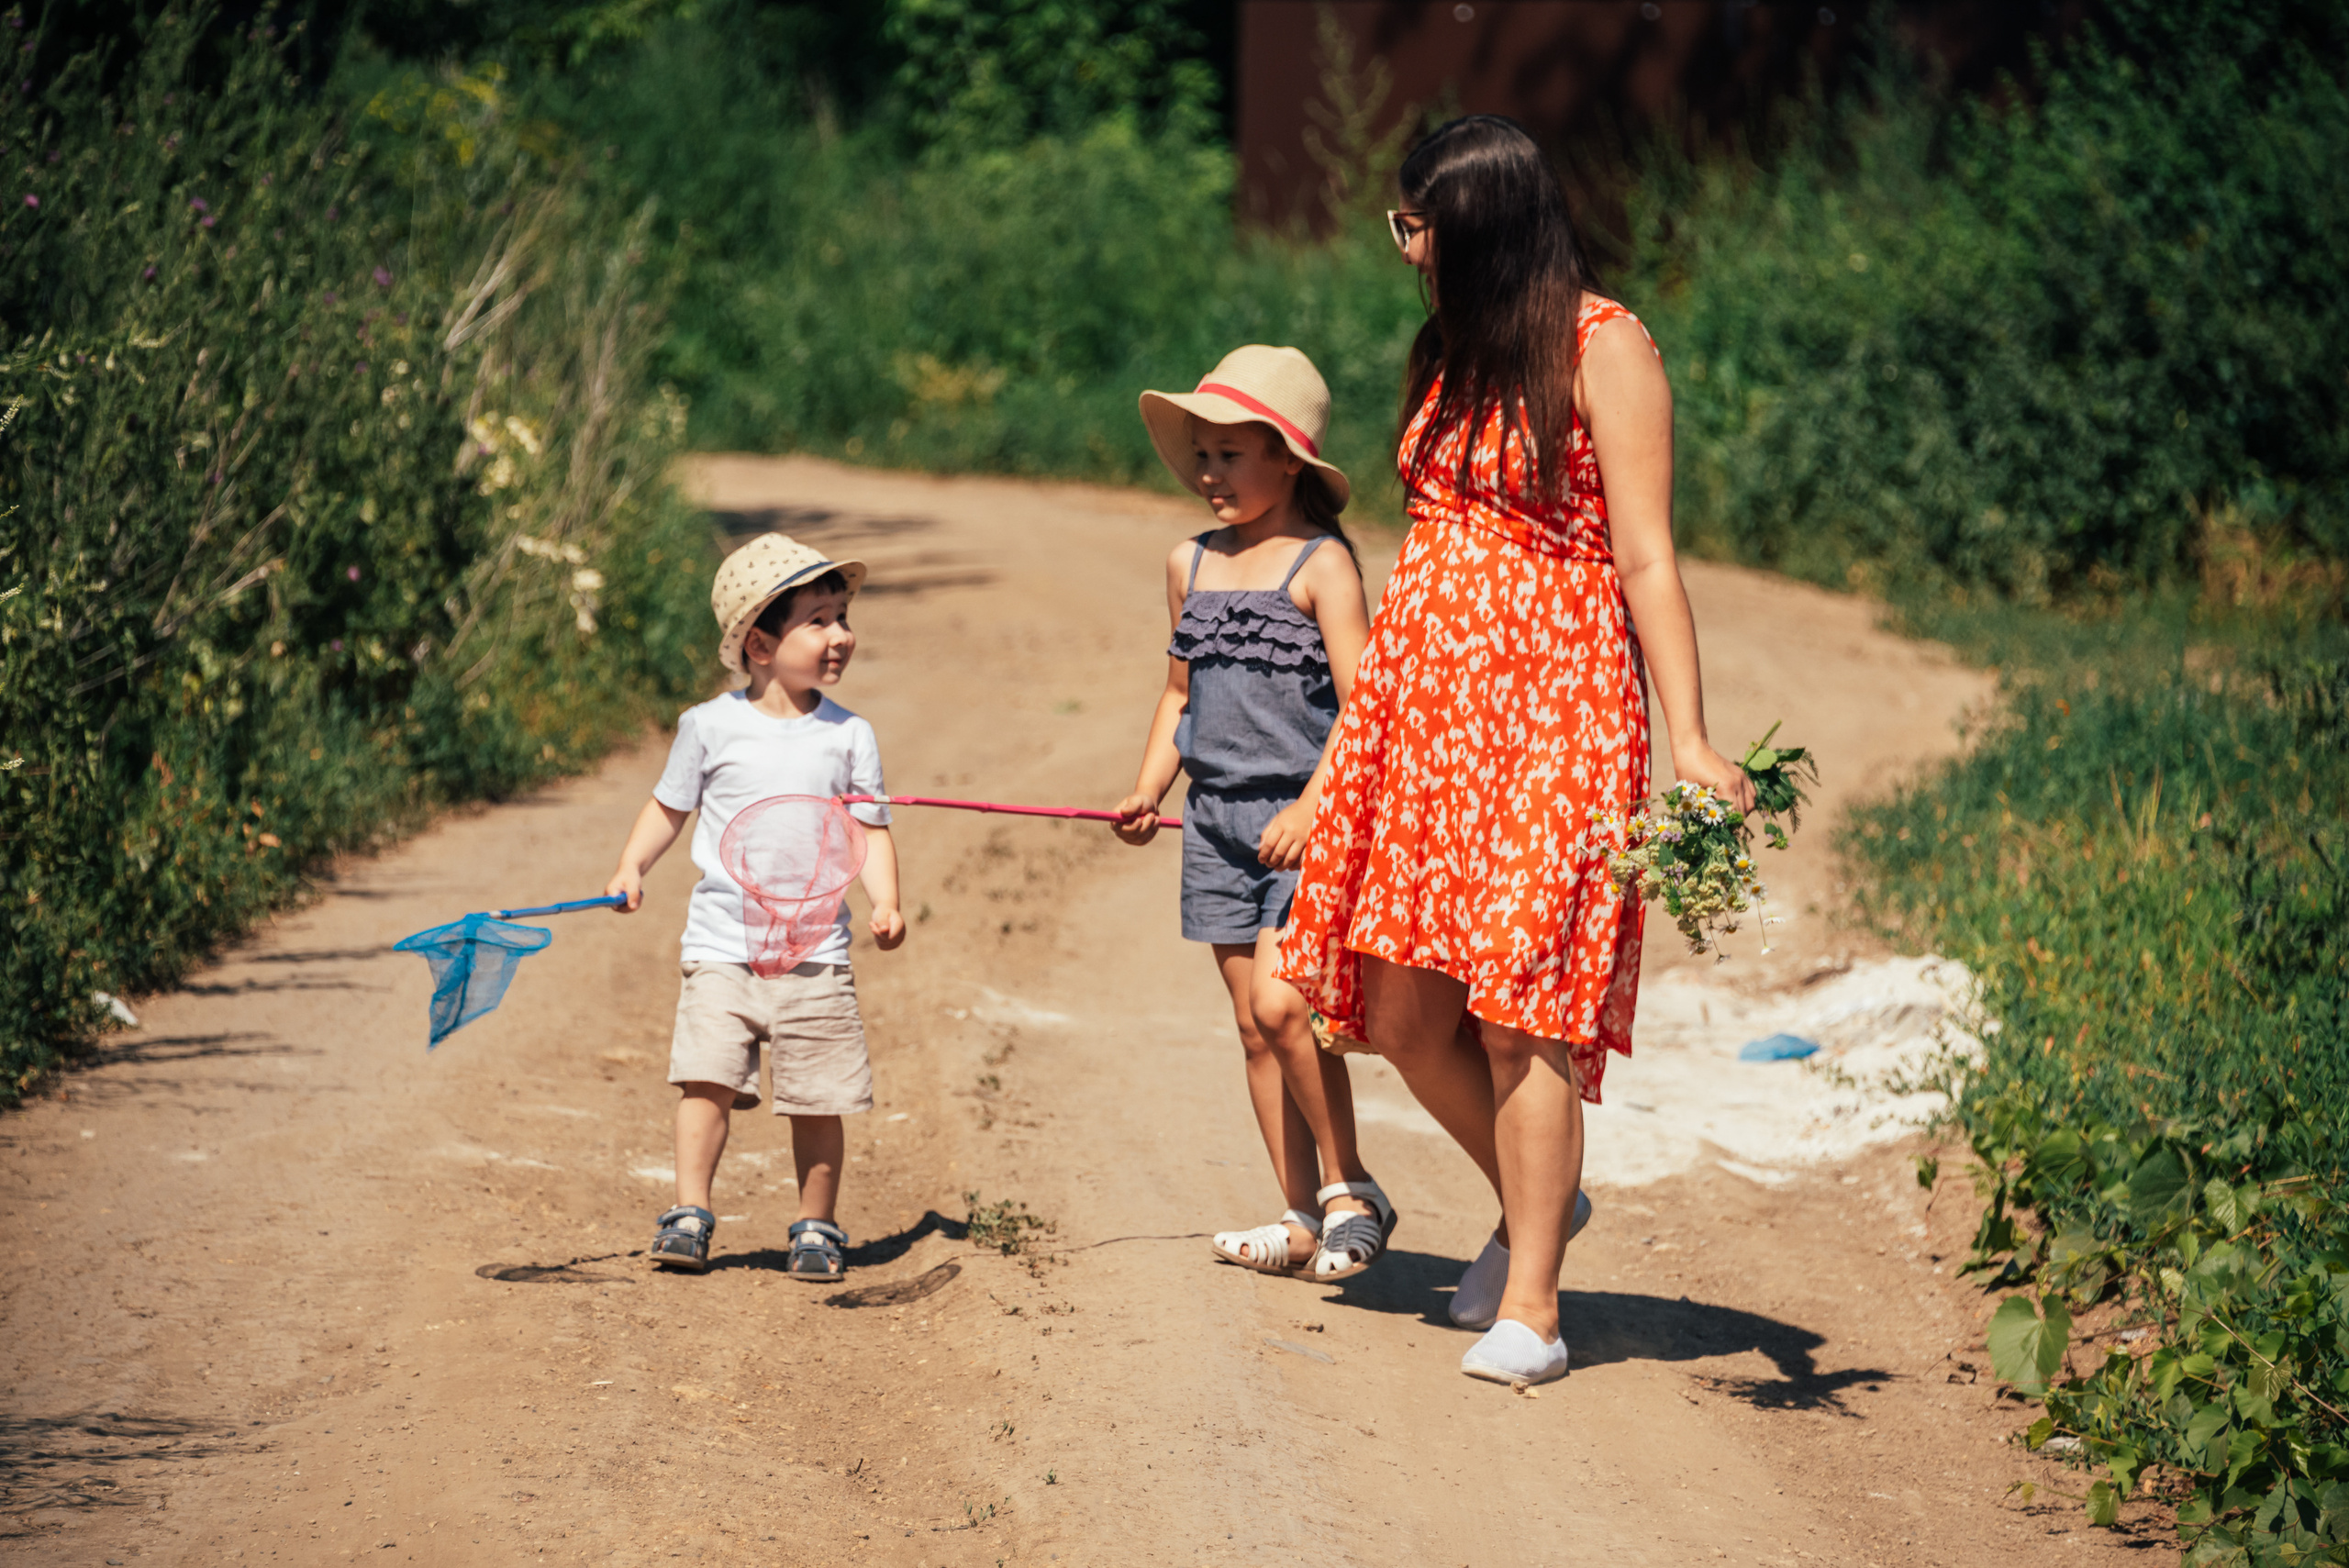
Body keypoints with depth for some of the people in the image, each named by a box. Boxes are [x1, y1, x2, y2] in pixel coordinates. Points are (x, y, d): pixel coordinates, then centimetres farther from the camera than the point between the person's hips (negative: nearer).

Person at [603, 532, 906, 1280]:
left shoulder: (849, 736, 3)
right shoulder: (710, 726, 1)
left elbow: (870, 831, 6)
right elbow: (670, 806, 13)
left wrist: (886, 904, -8)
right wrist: (632, 868, -1)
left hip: (815, 951, 1)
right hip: (723, 944, -1)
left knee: (818, 1096, 2)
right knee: (708, 1078, -11)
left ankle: (817, 1225, 16)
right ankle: (690, 1214, -1)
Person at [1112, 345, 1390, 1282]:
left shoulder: (1321, 563, -7)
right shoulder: (1191, 565, 12)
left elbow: (1359, 703, -11)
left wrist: (1312, 809, -20)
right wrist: (1148, 792, 8)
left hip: (1302, 819, -6)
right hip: (1218, 816, 7)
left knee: (1280, 999, -19)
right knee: (1253, 1024, 7)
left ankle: (1349, 1188, -4)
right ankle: (1303, 1219, 13)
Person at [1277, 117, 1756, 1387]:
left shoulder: (1602, 350, -6)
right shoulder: (1450, 353, 16)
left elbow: (1645, 563, -11)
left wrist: (1690, 740, -19)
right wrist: (1364, 727, 23)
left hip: (1547, 708, -7)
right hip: (1423, 693, 7)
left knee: (1517, 1005, -10)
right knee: (1401, 1009, 4)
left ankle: (1528, 1307, -4)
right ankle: (1533, 1203, 27)